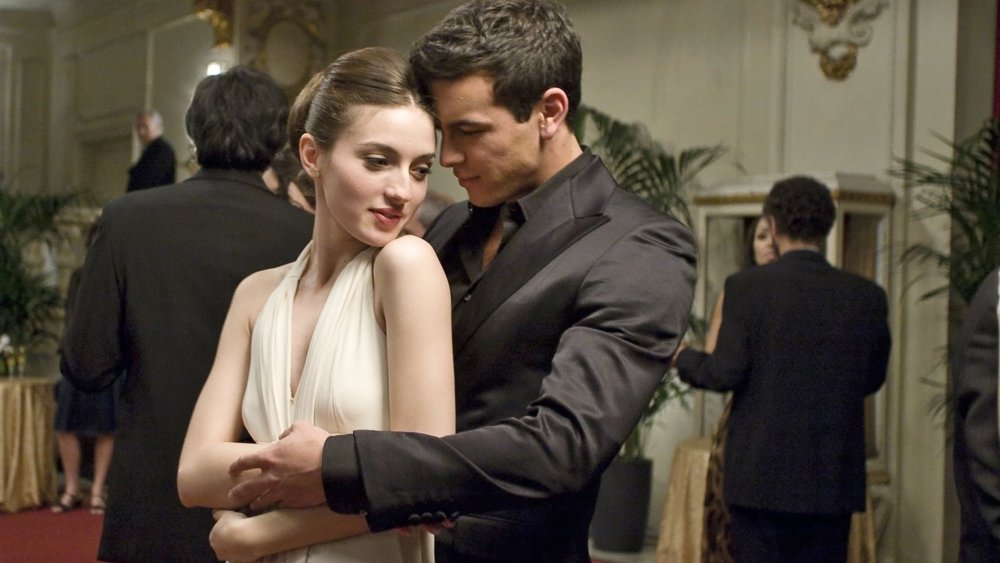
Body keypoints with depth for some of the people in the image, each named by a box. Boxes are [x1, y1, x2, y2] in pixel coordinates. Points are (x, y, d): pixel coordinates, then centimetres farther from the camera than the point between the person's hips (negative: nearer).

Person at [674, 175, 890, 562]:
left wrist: (682, 357, 8)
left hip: (761, 475, -2)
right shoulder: (867, 297, 0)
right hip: (833, 478, 3)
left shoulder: (747, 287, -9)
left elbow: (726, 373, -11)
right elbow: (871, 379, 10)